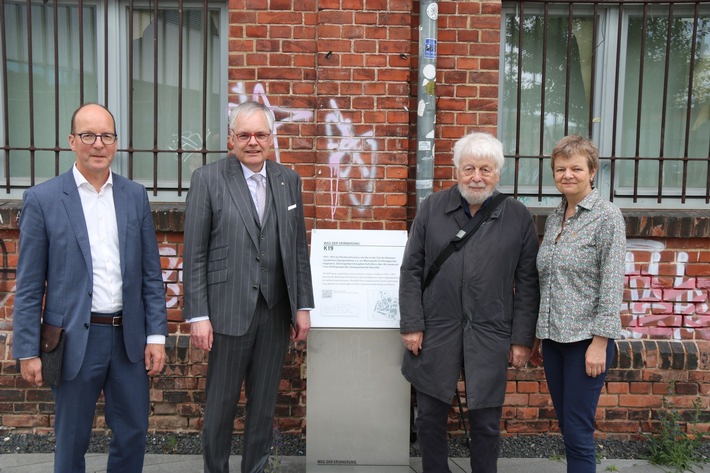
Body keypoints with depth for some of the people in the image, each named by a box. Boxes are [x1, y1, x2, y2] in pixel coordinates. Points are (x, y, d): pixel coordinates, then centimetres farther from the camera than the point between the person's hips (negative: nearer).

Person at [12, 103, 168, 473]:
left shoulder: (135, 196, 4)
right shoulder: (41, 199, -5)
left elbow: (151, 273, 4)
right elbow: (29, 286, -3)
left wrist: (156, 335, 1)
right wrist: (27, 351, -4)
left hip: (129, 337, 3)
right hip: (75, 340, -2)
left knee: (133, 434, 14)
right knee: (72, 440, 14)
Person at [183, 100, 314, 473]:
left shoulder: (289, 180, 7)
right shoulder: (208, 179, -4)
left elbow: (298, 248, 9)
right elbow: (194, 254, -6)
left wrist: (303, 306, 6)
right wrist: (197, 315, -9)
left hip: (276, 311, 4)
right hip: (229, 311, -3)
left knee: (264, 403, 15)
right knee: (221, 404, 10)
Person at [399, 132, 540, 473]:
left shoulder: (518, 217, 0)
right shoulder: (432, 208, 1)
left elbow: (527, 284, 1)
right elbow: (411, 270, 2)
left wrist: (523, 339, -1)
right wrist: (411, 324, -4)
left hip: (490, 336, -1)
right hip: (435, 331, 1)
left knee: (486, 422, 9)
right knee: (429, 417, 12)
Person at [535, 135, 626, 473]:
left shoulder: (607, 216, -9)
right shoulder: (554, 218, 10)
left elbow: (612, 284, -14)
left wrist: (599, 342, -16)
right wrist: (541, 331, 14)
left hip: (586, 337, -6)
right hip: (553, 336, 7)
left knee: (578, 431, -1)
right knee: (565, 424, 15)